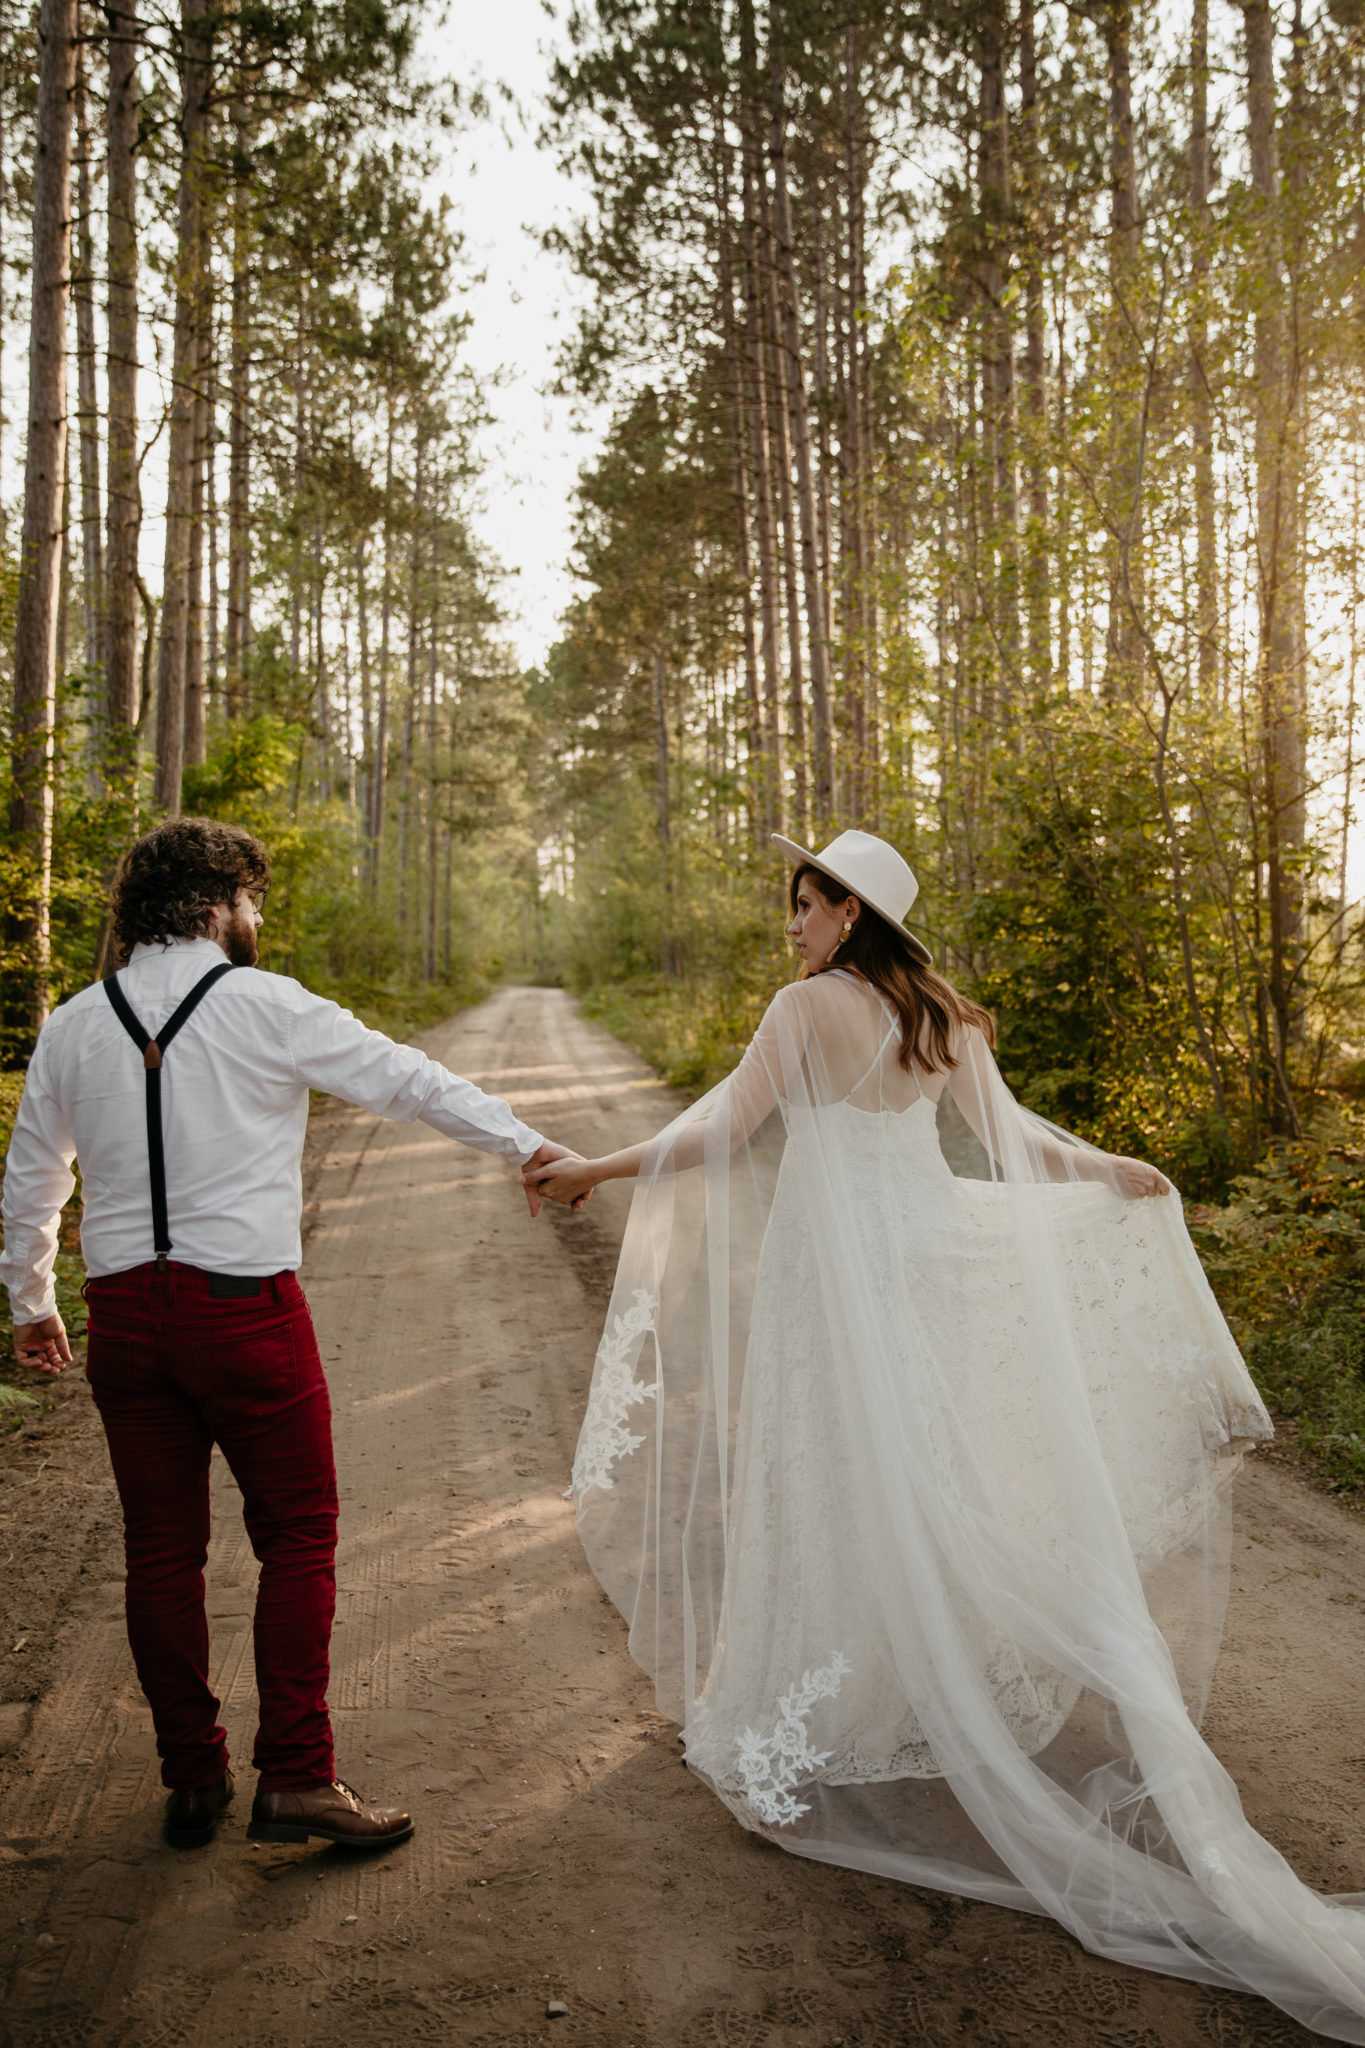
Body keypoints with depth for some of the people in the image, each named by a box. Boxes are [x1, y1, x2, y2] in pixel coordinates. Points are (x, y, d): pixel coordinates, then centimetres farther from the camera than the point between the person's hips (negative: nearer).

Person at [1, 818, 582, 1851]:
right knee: (297, 1536, 7)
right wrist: (527, 1143, 3)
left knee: (161, 1549, 13)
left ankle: (192, 1778, 25)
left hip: (124, 1312, 5)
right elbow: (405, 1078, -5)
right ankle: (296, 1777, 7)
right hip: (244, 1305, -5)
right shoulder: (265, 1005, -7)